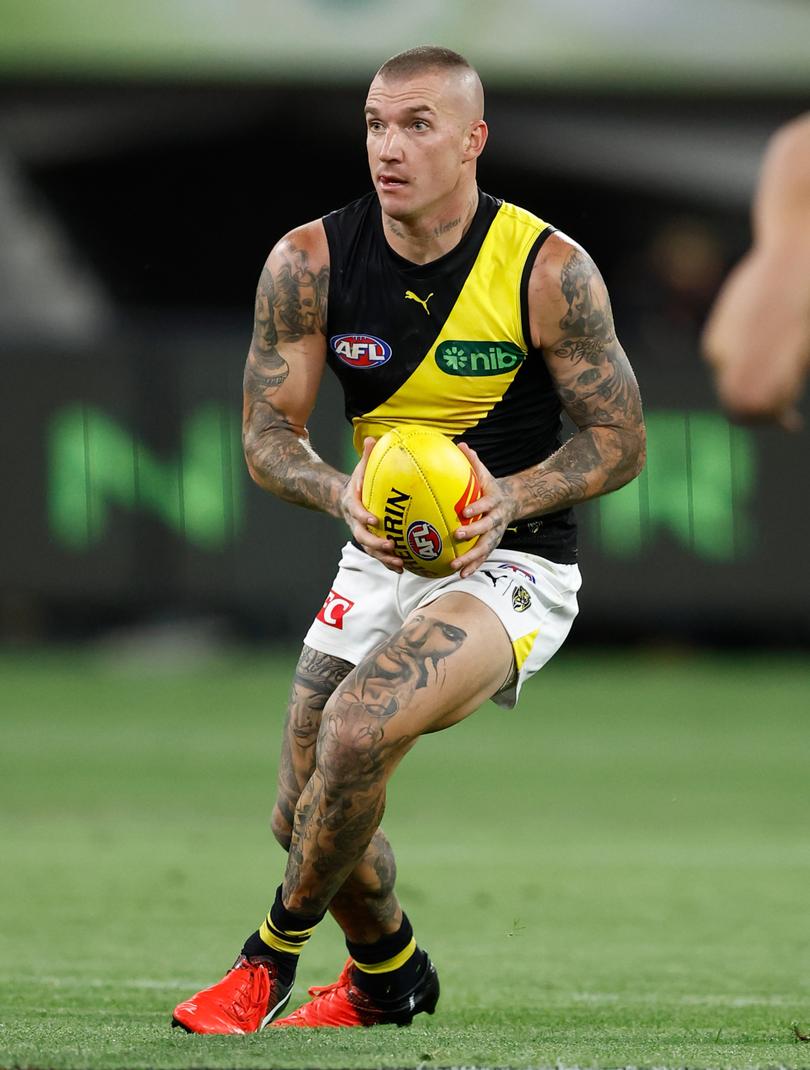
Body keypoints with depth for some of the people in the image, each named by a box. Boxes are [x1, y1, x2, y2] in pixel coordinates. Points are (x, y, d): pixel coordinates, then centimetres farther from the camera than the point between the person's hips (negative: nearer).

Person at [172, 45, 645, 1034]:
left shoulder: (549, 271, -15)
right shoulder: (309, 263, -7)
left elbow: (619, 443, -8)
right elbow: (266, 433, -2)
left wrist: (511, 498, -26)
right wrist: (342, 494, -23)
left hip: (510, 563, -5)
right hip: (381, 560, 5)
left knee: (358, 731, -29)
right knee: (309, 816, 8)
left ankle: (274, 954, -5)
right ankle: (388, 975, 41)